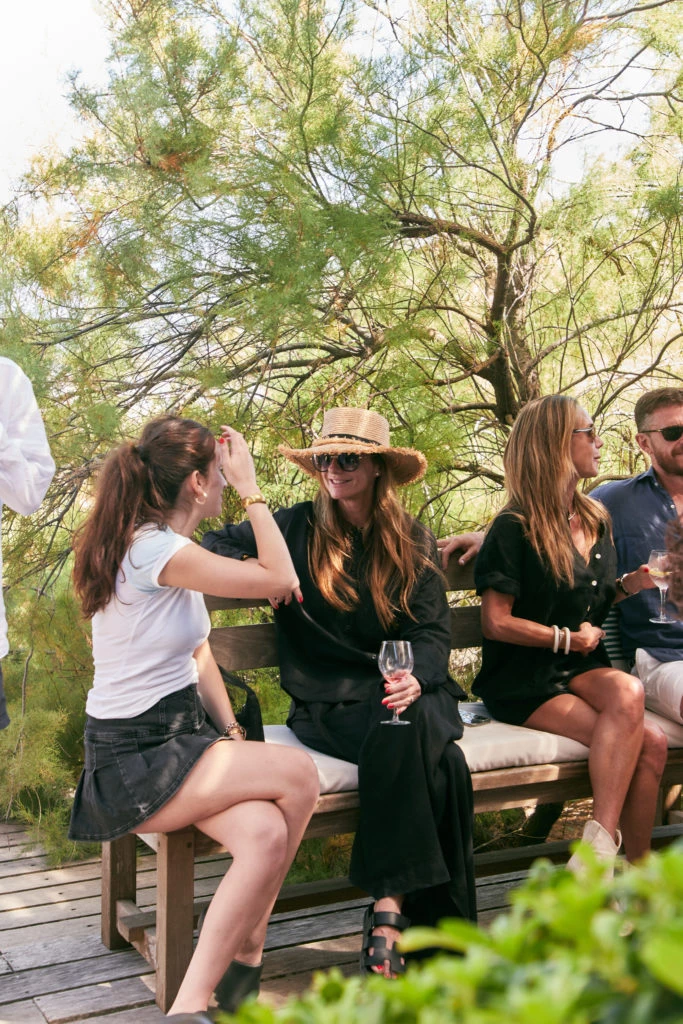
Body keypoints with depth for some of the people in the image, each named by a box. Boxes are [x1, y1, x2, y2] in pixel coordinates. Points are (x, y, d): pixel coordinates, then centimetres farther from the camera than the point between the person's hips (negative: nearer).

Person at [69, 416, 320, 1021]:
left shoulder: (168, 550, 13)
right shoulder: (153, 551, -20)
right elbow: (280, 579, -18)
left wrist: (233, 736, 4)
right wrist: (250, 486, -10)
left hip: (183, 734, 8)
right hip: (133, 761, -8)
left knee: (266, 833, -19)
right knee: (298, 775, -22)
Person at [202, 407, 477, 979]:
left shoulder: (414, 543, 14)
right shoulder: (298, 527, 11)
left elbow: (434, 631, 5)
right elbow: (217, 543, 18)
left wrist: (416, 679, -18)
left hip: (405, 690, 2)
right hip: (329, 701, -2)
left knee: (412, 726, -36)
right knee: (437, 761, -32)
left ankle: (388, 911, -31)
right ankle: (437, 924, -28)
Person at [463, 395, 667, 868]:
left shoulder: (597, 520, 15)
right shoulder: (515, 528, -8)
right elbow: (496, 622, -11)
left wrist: (629, 585, 8)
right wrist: (566, 638, -8)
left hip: (582, 669, 6)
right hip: (524, 681, -6)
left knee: (626, 691, -30)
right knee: (649, 742, -26)